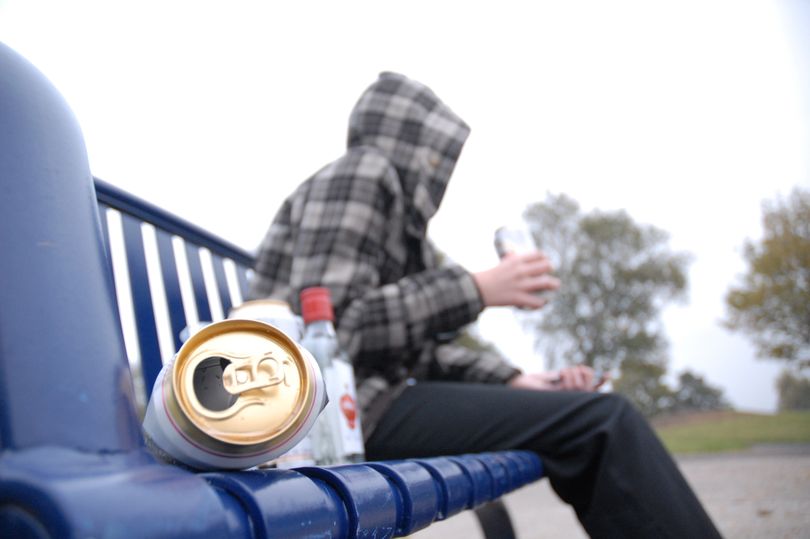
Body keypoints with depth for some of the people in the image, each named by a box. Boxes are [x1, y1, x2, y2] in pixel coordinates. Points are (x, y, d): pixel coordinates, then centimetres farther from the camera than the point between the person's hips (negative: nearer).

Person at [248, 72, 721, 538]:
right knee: (603, 422, -16)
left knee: (599, 417, 6)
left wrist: (514, 379, 3)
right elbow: (329, 323, -20)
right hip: (348, 408, -9)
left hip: (379, 395, 9)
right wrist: (475, 290, -16)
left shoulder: (398, 198, 22)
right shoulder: (364, 171, -5)